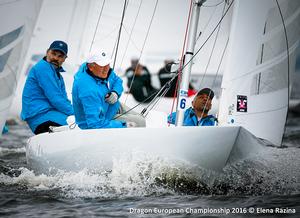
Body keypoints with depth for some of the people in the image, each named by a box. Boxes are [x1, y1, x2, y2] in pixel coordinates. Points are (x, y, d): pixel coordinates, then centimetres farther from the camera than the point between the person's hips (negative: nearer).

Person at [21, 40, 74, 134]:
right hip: (41, 117, -9)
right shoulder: (43, 67, -7)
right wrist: (75, 114, -12)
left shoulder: (57, 74, 24)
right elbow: (55, 99, -13)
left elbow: (64, 100, 19)